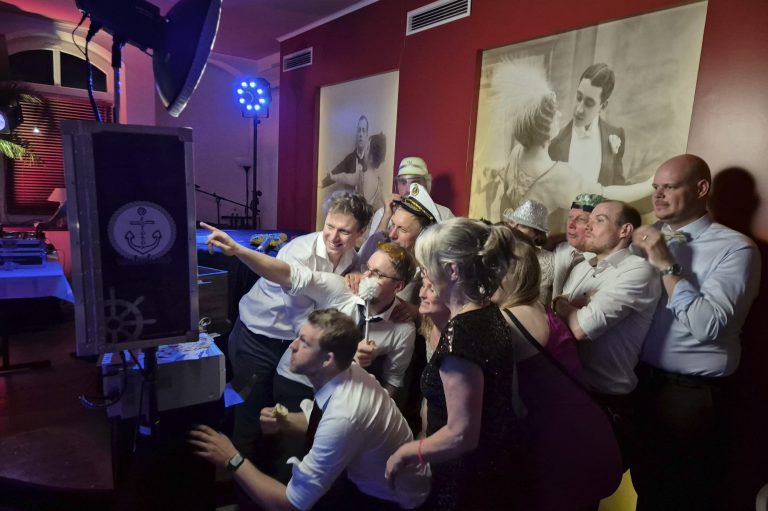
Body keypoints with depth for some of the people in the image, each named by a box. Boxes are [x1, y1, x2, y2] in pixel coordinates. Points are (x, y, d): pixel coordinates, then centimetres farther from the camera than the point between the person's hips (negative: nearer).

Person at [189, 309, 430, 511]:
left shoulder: (342, 417, -37)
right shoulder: (346, 372, -14)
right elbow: (322, 420, 8)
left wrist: (232, 460, -23)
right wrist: (284, 422, -11)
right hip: (363, 471, 7)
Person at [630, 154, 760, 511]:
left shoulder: (734, 248, -14)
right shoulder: (651, 238, 6)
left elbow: (706, 326, -26)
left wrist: (667, 265, -24)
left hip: (691, 392, -5)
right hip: (640, 380, 6)